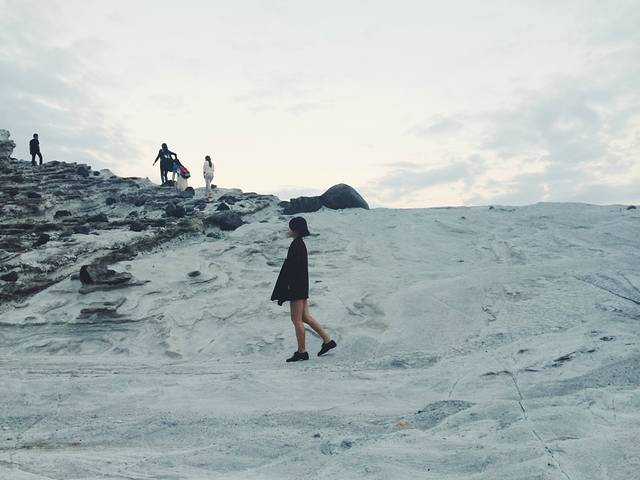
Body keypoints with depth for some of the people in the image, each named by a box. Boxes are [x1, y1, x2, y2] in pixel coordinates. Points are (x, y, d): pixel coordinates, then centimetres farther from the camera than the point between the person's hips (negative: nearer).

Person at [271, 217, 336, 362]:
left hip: (296, 286, -10)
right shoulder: (300, 244, 14)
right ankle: (328, 340, 16)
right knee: (305, 317, 13)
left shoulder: (296, 245, -16)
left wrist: (284, 292, -19)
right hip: (302, 285, 10)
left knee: (296, 319, -2)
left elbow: (292, 267, -21)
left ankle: (301, 352, 6)